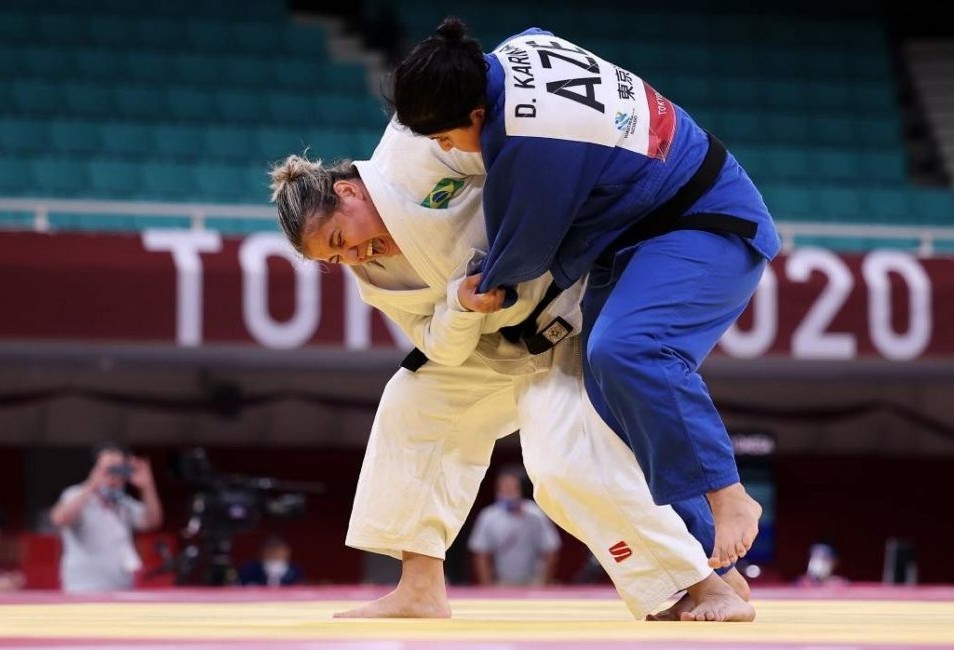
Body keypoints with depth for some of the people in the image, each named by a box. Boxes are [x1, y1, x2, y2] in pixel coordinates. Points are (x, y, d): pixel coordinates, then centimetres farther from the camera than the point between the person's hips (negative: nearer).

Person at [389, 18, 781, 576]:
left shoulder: (535, 143, -31)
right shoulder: (516, 52, -4)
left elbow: (526, 247, -17)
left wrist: (490, 285, 5)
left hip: (708, 231, -10)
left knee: (623, 352, -34)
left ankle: (727, 498, -23)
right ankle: (715, 563, 8)